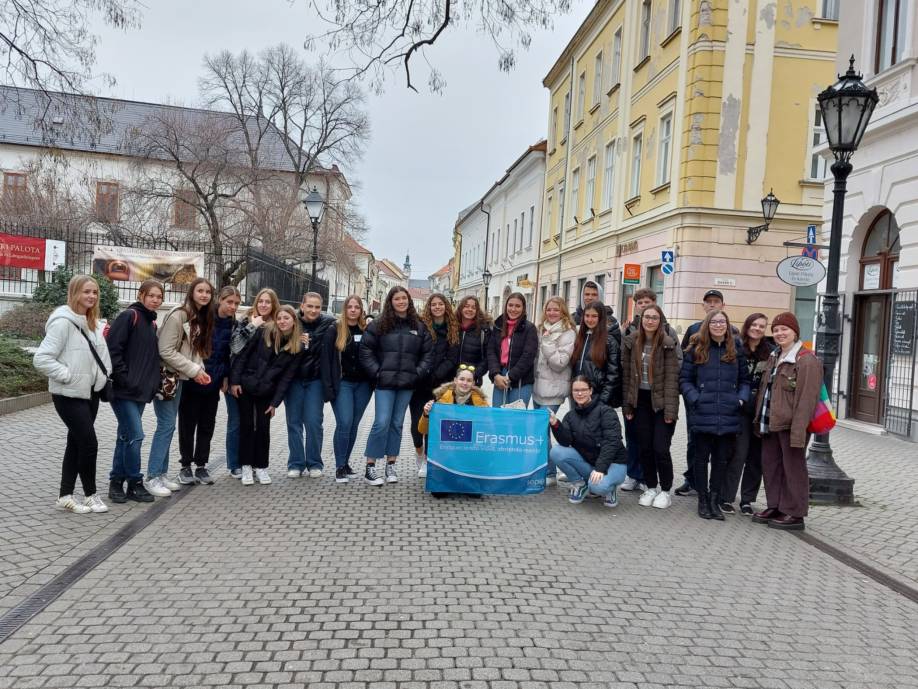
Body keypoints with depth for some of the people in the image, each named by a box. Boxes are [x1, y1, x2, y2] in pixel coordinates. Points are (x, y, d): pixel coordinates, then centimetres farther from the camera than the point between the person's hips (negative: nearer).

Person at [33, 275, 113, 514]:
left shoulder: (92, 323, 8)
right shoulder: (63, 322, -16)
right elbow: (41, 359, -20)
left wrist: (102, 376, 6)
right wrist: (68, 375, -19)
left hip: (91, 392, 8)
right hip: (70, 395, -8)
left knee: (76, 443, 12)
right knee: (89, 443, -5)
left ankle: (65, 496, 22)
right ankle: (90, 494, 12)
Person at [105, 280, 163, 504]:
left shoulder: (152, 323, 15)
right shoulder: (129, 316, -9)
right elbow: (113, 349, -17)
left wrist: (153, 383, 11)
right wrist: (124, 379, -18)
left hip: (141, 391, 8)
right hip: (124, 390, -8)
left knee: (126, 436, 13)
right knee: (135, 435, -9)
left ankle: (117, 481, 21)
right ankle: (134, 483, 3)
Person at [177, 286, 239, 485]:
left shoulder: (233, 325, 3)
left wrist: (226, 377, 3)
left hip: (213, 382, 4)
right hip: (192, 379, -3)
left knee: (207, 424, 9)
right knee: (188, 423, 6)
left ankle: (201, 465, 19)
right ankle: (186, 466, 16)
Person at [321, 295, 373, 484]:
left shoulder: (367, 330, 7)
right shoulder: (334, 331, -1)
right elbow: (326, 359, -5)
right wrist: (328, 387, -12)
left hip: (363, 384, 3)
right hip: (342, 383, -3)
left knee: (354, 425, 8)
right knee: (344, 424, -10)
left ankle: (345, 462, 21)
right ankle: (339, 467, 0)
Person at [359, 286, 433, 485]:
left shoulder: (419, 327, 8)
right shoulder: (379, 325, 1)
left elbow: (427, 353, 10)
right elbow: (365, 350, 1)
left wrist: (418, 373, -1)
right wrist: (377, 372, -6)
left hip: (407, 385, 3)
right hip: (385, 383, -3)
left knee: (397, 424, 9)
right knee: (382, 423, -7)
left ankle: (391, 465, 19)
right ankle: (370, 468, 1)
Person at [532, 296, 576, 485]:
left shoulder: (568, 333, -8)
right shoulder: (542, 329, 13)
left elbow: (560, 363, -15)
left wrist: (547, 341, -17)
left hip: (553, 390, -7)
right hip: (538, 386, 7)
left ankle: (549, 474, 2)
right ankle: (543, 469, 24)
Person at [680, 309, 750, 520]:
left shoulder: (736, 349, 9)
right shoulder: (696, 349, 3)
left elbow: (744, 380, 14)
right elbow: (684, 379, 3)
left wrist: (742, 398, -3)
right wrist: (694, 399, -11)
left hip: (728, 416, 2)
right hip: (702, 415, -2)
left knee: (721, 459, 8)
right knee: (702, 457, 6)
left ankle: (715, 500, 20)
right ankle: (703, 500, 18)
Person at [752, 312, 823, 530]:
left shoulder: (807, 361, -13)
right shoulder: (773, 357, 14)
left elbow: (806, 400, -18)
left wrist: (798, 432, -22)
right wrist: (759, 418, 16)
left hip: (790, 425, -8)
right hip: (770, 423, 8)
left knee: (793, 467, 2)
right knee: (770, 465, 14)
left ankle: (794, 514, 12)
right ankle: (775, 506, 27)